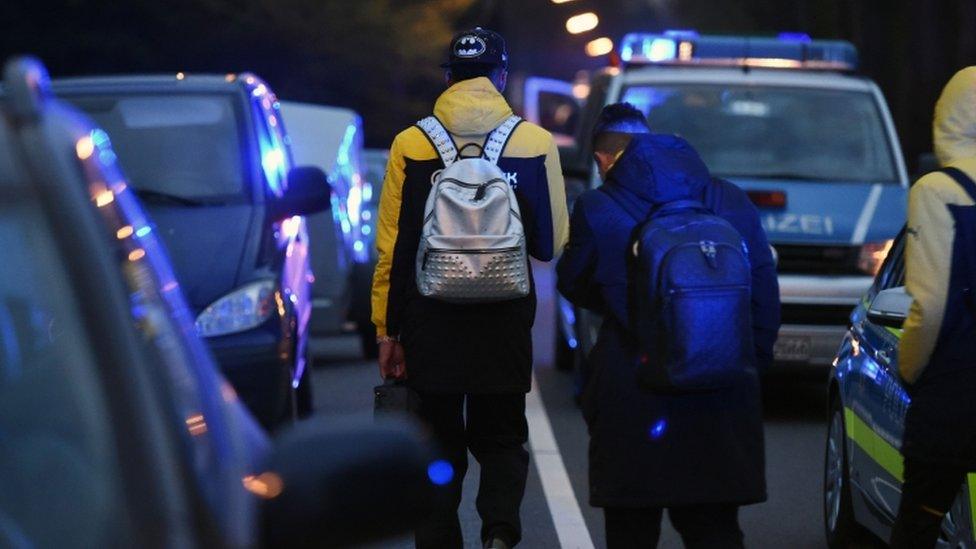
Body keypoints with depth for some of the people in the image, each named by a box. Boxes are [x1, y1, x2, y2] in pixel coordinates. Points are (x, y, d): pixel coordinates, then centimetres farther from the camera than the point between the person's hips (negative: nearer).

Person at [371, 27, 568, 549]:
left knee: (439, 443, 12)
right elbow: (553, 242, 2)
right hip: (507, 324, 0)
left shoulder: (410, 146, -3)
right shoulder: (535, 142, -2)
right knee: (501, 438, 13)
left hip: (429, 324, 0)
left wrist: (387, 329, 3)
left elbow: (392, 247, -3)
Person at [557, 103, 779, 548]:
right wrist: (754, 359, 16)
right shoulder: (732, 202, 5)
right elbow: (765, 292, 8)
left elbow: (573, 286, 9)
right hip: (724, 403, 3)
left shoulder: (596, 210, -6)